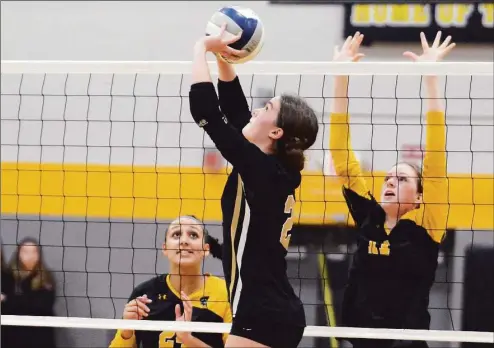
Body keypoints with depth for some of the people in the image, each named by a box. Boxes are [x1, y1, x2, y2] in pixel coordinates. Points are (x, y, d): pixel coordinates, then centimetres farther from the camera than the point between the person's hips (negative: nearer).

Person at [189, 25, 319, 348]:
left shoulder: (260, 169, -13)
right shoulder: (277, 171, 10)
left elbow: (204, 110, -15)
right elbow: (233, 109, 21)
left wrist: (202, 48, -3)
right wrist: (221, 53, 16)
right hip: (278, 311, 10)